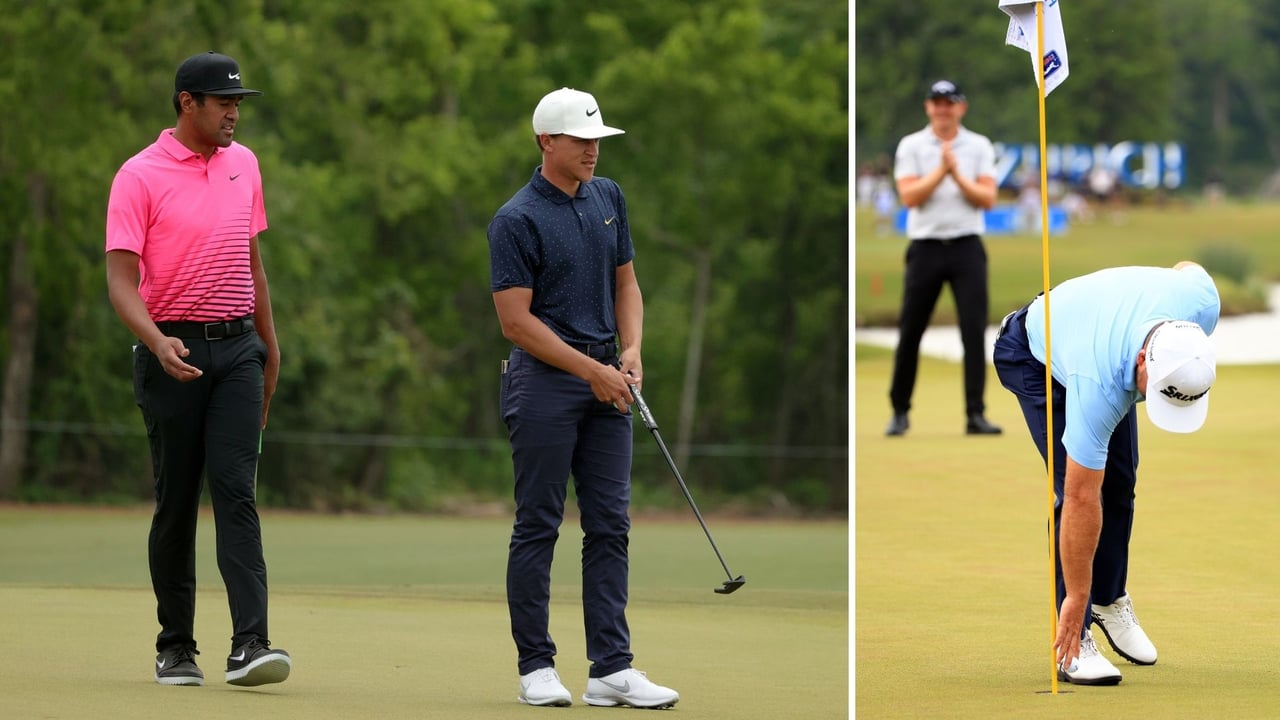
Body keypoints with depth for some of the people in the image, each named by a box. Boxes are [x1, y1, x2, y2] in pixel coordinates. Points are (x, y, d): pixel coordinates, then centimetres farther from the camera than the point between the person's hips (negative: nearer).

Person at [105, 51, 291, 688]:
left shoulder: (243, 164, 11)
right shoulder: (140, 176, -6)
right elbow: (120, 278, -12)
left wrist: (268, 343, 21)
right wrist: (156, 343, -28)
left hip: (237, 349, 3)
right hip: (173, 351, -3)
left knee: (236, 492, -9)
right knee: (176, 500, 4)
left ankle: (249, 645, -18)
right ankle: (176, 647, 15)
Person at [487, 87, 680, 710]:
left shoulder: (608, 197, 10)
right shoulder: (517, 220, -11)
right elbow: (516, 320, -14)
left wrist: (631, 350, -1)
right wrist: (591, 370, -16)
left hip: (605, 381, 6)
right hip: (544, 379, -6)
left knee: (609, 527, 2)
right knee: (538, 525, 0)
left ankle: (611, 669, 2)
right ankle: (535, 665, 6)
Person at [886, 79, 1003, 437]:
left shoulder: (979, 147, 7)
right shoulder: (911, 146, 4)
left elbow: (988, 199, -3)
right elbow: (909, 197, -8)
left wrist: (957, 174, -14)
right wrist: (941, 170, -16)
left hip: (967, 247, 0)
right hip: (925, 246, 0)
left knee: (974, 331, -7)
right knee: (909, 332, 2)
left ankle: (975, 414, -7)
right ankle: (899, 411, 14)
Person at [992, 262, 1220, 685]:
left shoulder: (1201, 303, -36)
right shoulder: (1098, 384, -46)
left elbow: (1186, 268, -7)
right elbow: (1081, 499, -37)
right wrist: (1075, 598, -30)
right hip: (1034, 358, -6)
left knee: (1119, 481, 8)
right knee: (1079, 486, -18)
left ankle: (1110, 600, 31)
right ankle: (1073, 643, -12)